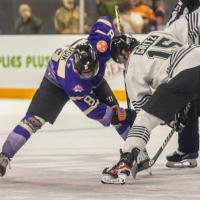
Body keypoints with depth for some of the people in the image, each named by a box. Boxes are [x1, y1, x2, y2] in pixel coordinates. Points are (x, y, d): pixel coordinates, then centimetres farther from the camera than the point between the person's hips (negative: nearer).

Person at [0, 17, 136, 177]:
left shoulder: (95, 45, -41)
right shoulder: (73, 84, -46)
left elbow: (104, 21, -20)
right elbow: (96, 111, -37)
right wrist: (126, 115, -39)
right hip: (57, 79, -5)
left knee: (115, 108, -4)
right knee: (34, 119, -16)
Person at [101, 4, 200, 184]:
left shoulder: (134, 66, 18)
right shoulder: (161, 34, 30)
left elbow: (143, 102, 16)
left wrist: (173, 119, 22)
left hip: (184, 75, -5)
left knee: (145, 117, 3)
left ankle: (125, 164, -7)